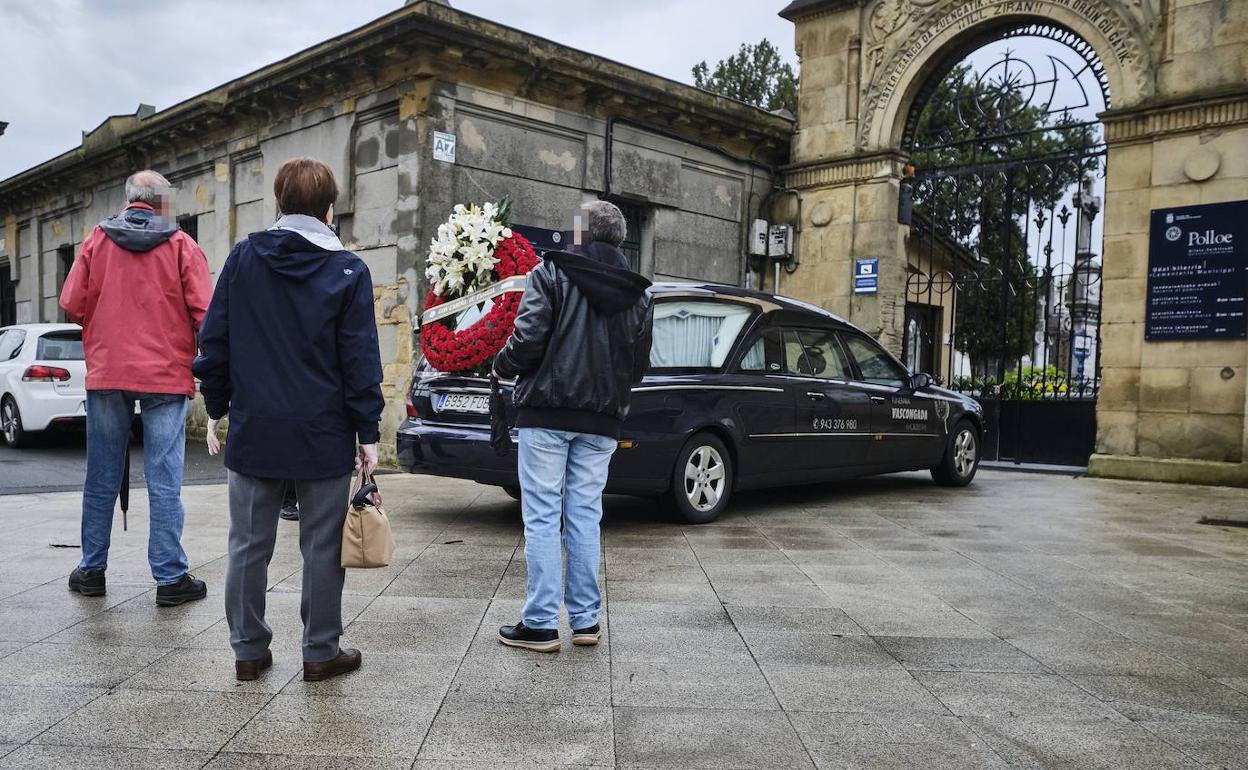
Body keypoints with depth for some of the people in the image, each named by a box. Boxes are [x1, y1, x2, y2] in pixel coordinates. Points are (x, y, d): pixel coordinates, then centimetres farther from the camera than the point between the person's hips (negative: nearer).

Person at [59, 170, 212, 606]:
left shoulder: (96, 240, 5)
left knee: (101, 478, 12)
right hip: (165, 375, -2)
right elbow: (204, 314, -7)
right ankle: (170, 578, 3)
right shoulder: (182, 246, -2)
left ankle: (91, 570, 21)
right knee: (164, 482, 0)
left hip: (106, 373, 3)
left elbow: (72, 305, 2)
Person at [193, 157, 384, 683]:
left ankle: (248, 650, 20)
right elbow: (360, 360, -6)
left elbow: (214, 341, 5)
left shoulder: (243, 258, 3)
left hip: (253, 429, 3)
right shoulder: (348, 271, -5)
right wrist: (368, 433, -1)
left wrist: (216, 409, 13)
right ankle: (321, 652, 15)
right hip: (323, 433, -2)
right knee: (322, 546, 7)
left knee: (249, 544, 12)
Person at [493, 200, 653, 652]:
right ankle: (585, 619, 16)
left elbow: (529, 339, -13)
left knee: (542, 517, 0)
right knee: (585, 517, 11)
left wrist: (503, 366, 6)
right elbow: (639, 364, 12)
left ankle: (540, 623, 3)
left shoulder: (552, 272, -4)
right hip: (601, 419, 5)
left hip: (547, 412, -4)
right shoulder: (638, 292, 11)